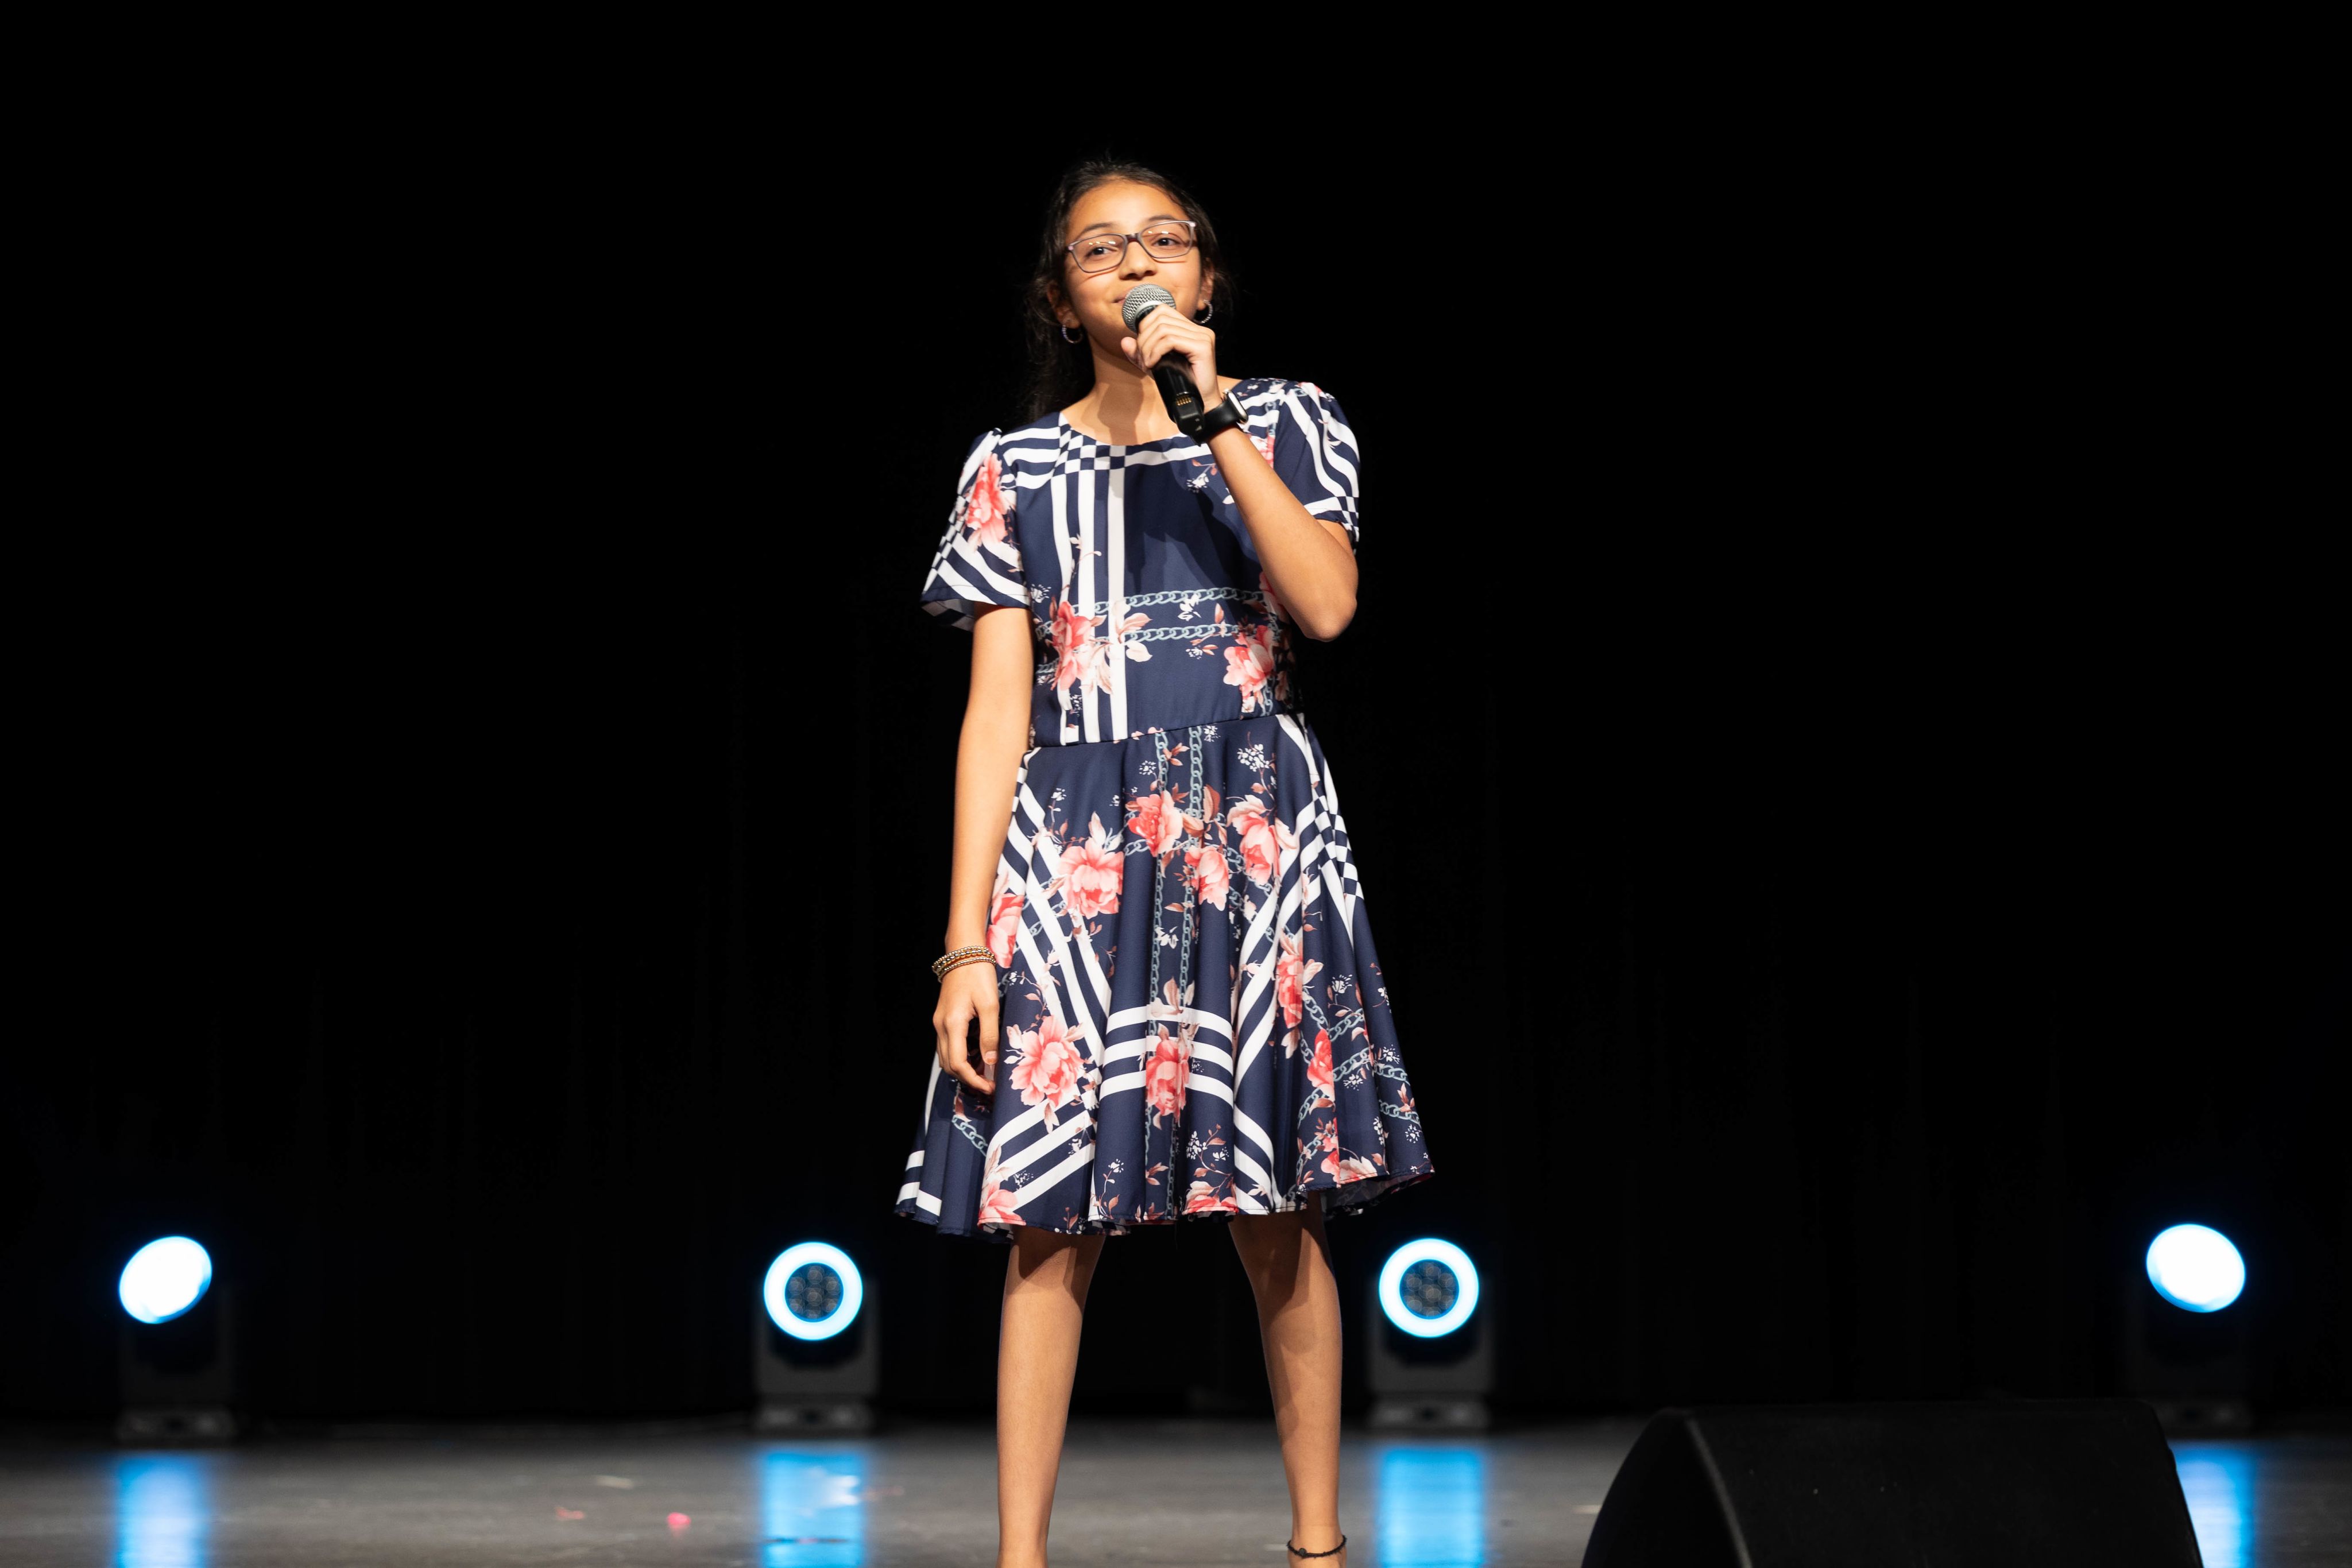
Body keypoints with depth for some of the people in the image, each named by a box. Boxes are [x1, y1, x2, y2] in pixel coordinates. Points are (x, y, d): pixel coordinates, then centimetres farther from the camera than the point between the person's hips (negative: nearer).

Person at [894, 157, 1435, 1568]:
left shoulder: (1285, 422, 7)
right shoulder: (1016, 469, 7)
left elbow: (1328, 604, -12)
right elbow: (997, 717, 3)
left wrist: (1212, 414, -14)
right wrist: (966, 942, -4)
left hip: (1255, 829, 0)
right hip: (1074, 846, 0)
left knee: (1279, 1218, 3)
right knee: (1053, 1218, -4)